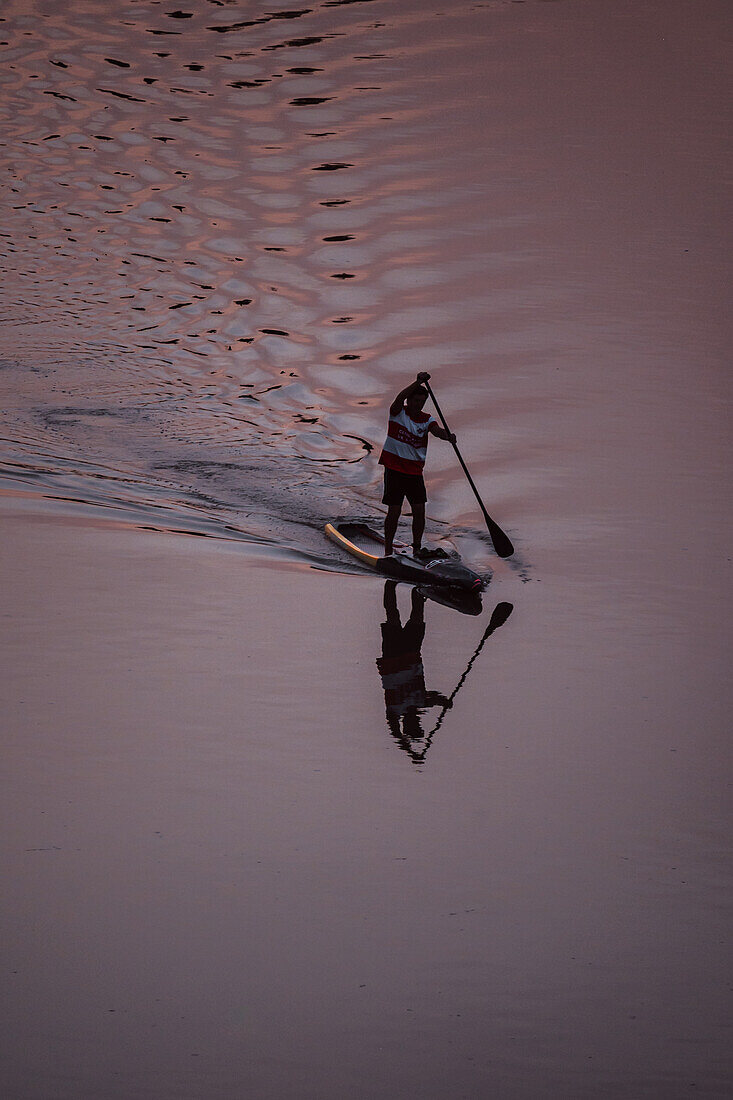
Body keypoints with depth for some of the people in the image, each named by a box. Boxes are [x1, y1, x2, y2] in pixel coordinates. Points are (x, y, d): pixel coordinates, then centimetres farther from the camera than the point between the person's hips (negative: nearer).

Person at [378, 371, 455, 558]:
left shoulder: (426, 419, 5)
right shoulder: (398, 412, -4)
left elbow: (436, 430, -15)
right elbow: (400, 398, -26)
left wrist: (447, 436, -38)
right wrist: (418, 382, -38)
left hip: (415, 471, 4)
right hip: (394, 469, -4)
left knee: (419, 510, -1)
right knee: (394, 511, -5)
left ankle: (417, 547, 12)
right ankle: (388, 550, 5)